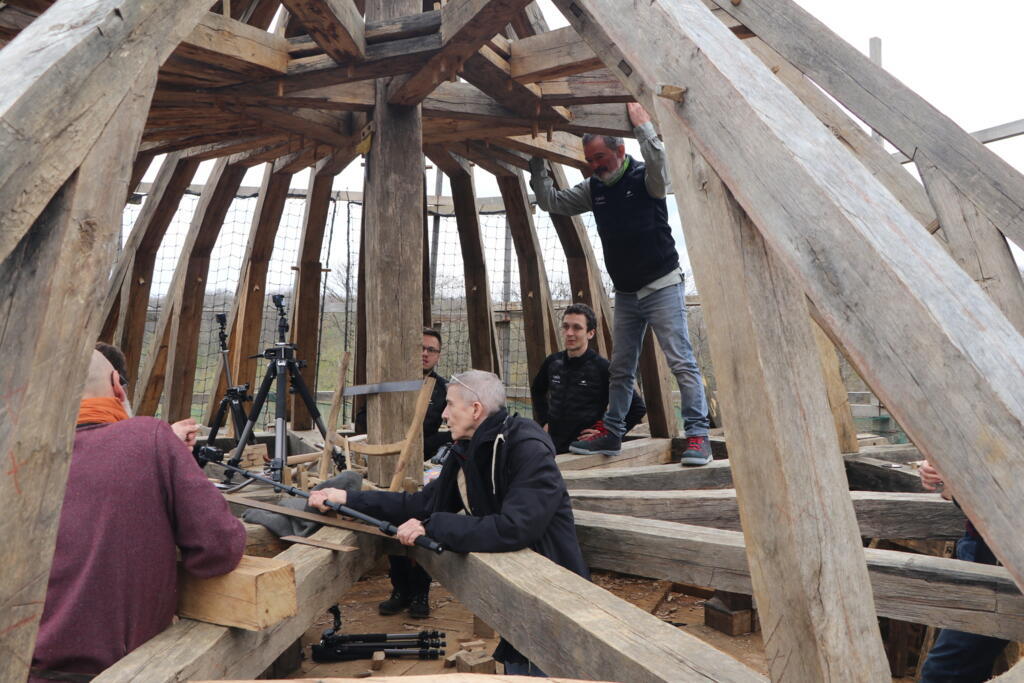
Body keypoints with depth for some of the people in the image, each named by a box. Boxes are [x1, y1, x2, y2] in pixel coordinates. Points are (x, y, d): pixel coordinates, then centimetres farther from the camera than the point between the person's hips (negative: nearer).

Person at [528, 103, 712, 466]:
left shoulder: (645, 179, -10)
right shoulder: (593, 189, 8)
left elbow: (658, 161, -33)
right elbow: (551, 201, 10)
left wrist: (642, 124, -26)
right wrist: (537, 164, 4)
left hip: (662, 286, -6)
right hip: (625, 293, 6)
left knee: (681, 361, -9)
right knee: (620, 367, 12)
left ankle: (697, 436, -4)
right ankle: (611, 433, 21)